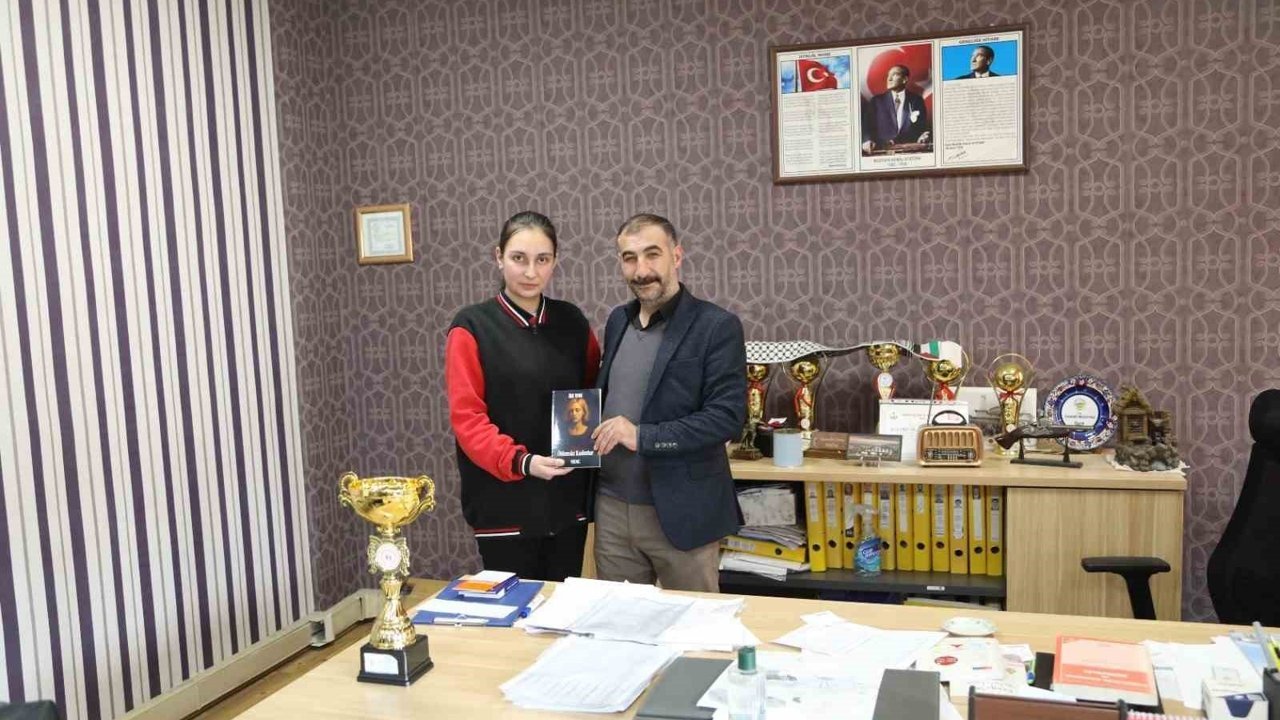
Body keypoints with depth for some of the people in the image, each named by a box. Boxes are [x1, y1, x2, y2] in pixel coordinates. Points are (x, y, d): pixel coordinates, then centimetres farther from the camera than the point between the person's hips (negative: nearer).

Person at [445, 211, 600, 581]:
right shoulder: (472, 328, -6)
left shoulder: (572, 322, 7)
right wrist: (520, 461, -24)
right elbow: (466, 418, -11)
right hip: (505, 505, -4)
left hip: (568, 502, 4)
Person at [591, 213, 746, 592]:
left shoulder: (717, 326, -11)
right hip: (612, 507, 6)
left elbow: (728, 416, -18)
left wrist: (644, 436, -23)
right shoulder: (618, 320, 10)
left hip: (681, 512, -5)